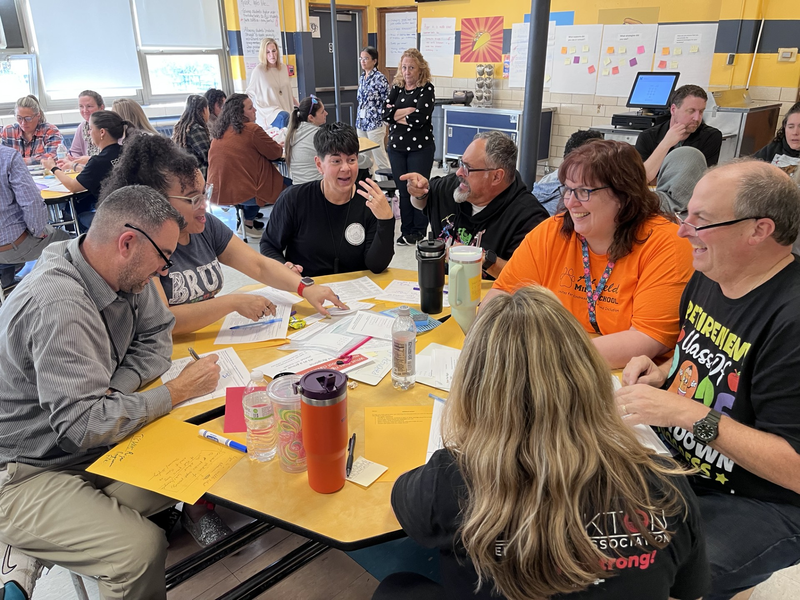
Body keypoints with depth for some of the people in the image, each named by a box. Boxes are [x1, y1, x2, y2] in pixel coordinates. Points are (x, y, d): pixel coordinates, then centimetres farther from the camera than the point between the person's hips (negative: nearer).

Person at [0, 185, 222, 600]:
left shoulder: (125, 276, -4)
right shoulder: (58, 307, -29)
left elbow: (155, 337, 7)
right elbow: (81, 427, -31)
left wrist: (115, 387, -12)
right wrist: (179, 391, -23)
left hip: (84, 448, 10)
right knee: (142, 549, -24)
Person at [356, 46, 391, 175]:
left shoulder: (380, 78, -11)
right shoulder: (361, 77, 11)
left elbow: (386, 102, -11)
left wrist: (381, 119, -12)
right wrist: (359, 120, 16)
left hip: (375, 123, -7)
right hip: (361, 122, 7)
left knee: (379, 156, -2)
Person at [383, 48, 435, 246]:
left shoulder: (427, 89, -6)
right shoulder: (397, 87, 8)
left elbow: (418, 119, -19)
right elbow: (385, 113, -6)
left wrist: (396, 114, -9)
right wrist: (409, 110, -15)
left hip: (420, 148, -4)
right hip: (396, 147, 4)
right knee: (403, 190, 9)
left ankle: (419, 230, 19)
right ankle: (406, 230, 21)